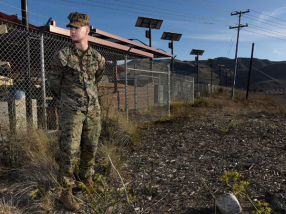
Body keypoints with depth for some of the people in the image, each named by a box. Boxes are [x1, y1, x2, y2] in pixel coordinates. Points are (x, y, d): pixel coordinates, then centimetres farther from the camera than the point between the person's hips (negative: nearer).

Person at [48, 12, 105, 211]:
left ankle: (87, 179, 34)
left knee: (91, 148, 12)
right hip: (71, 111, -3)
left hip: (93, 110, 4)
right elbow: (53, 82, 7)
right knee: (69, 150, -4)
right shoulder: (62, 56, -5)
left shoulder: (98, 58, 4)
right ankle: (66, 192, 9)